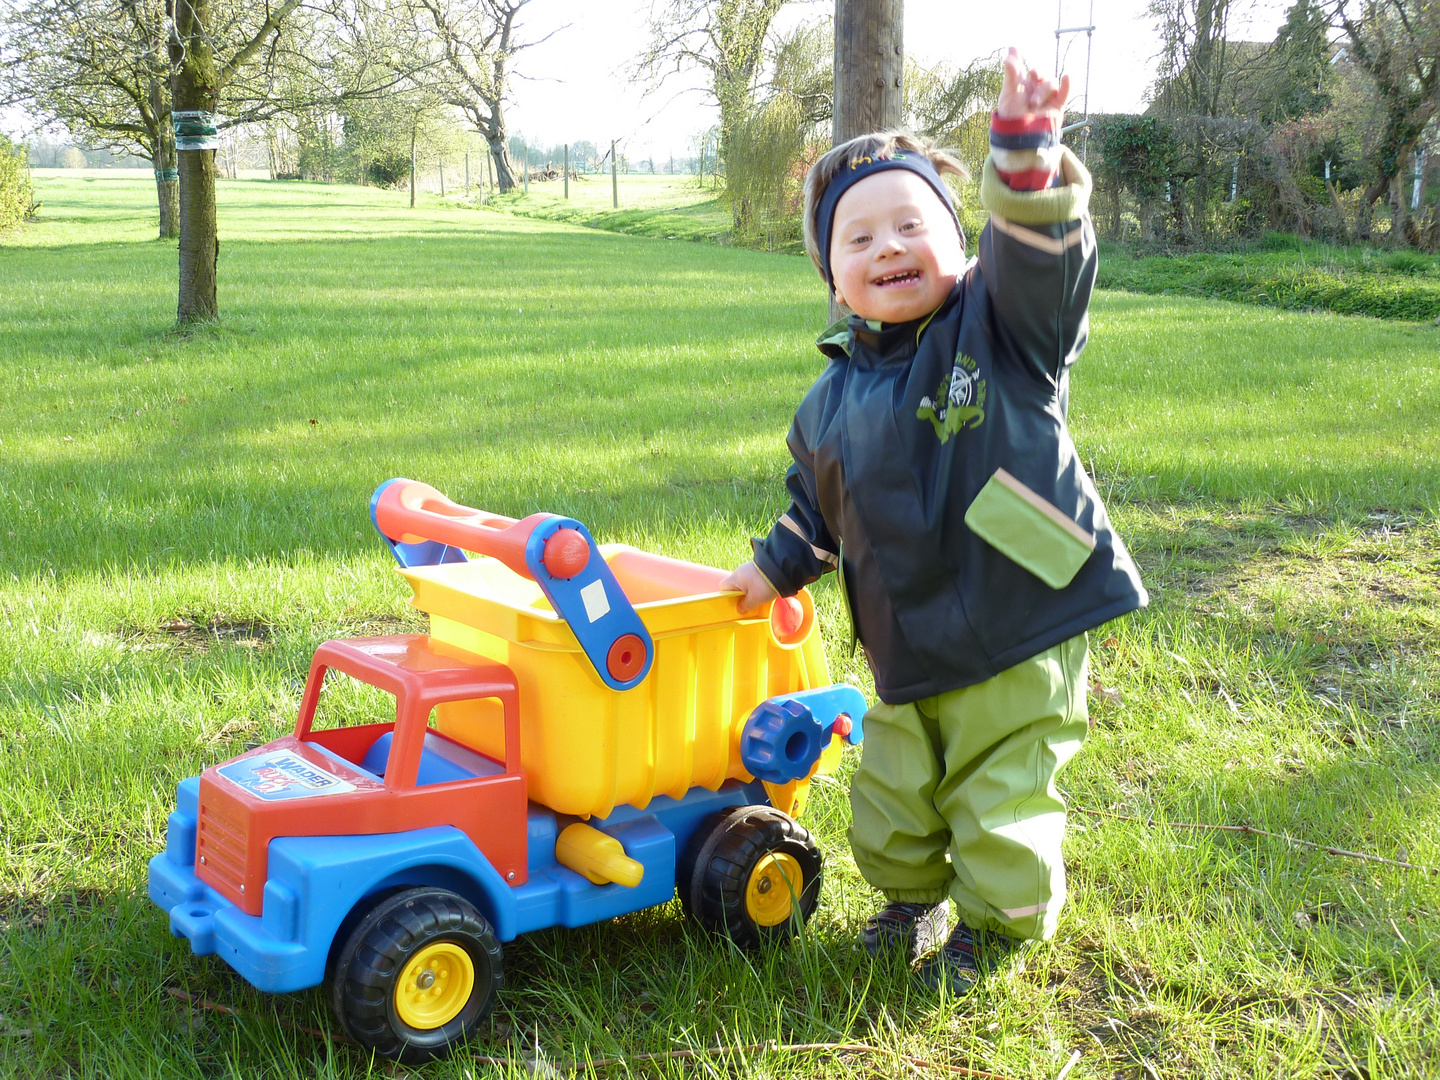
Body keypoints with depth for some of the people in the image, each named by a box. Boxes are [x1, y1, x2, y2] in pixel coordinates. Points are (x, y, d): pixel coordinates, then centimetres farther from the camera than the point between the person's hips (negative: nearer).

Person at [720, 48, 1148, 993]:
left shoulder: (1001, 329, -8)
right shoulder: (834, 396, 5)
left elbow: (1038, 253, -29)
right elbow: (819, 504, 21)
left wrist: (1026, 151, -42)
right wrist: (778, 567, 19)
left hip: (1020, 638, -5)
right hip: (906, 650, 5)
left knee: (1002, 804, 4)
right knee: (892, 792, 18)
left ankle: (997, 923, 32)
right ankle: (912, 896, 46)